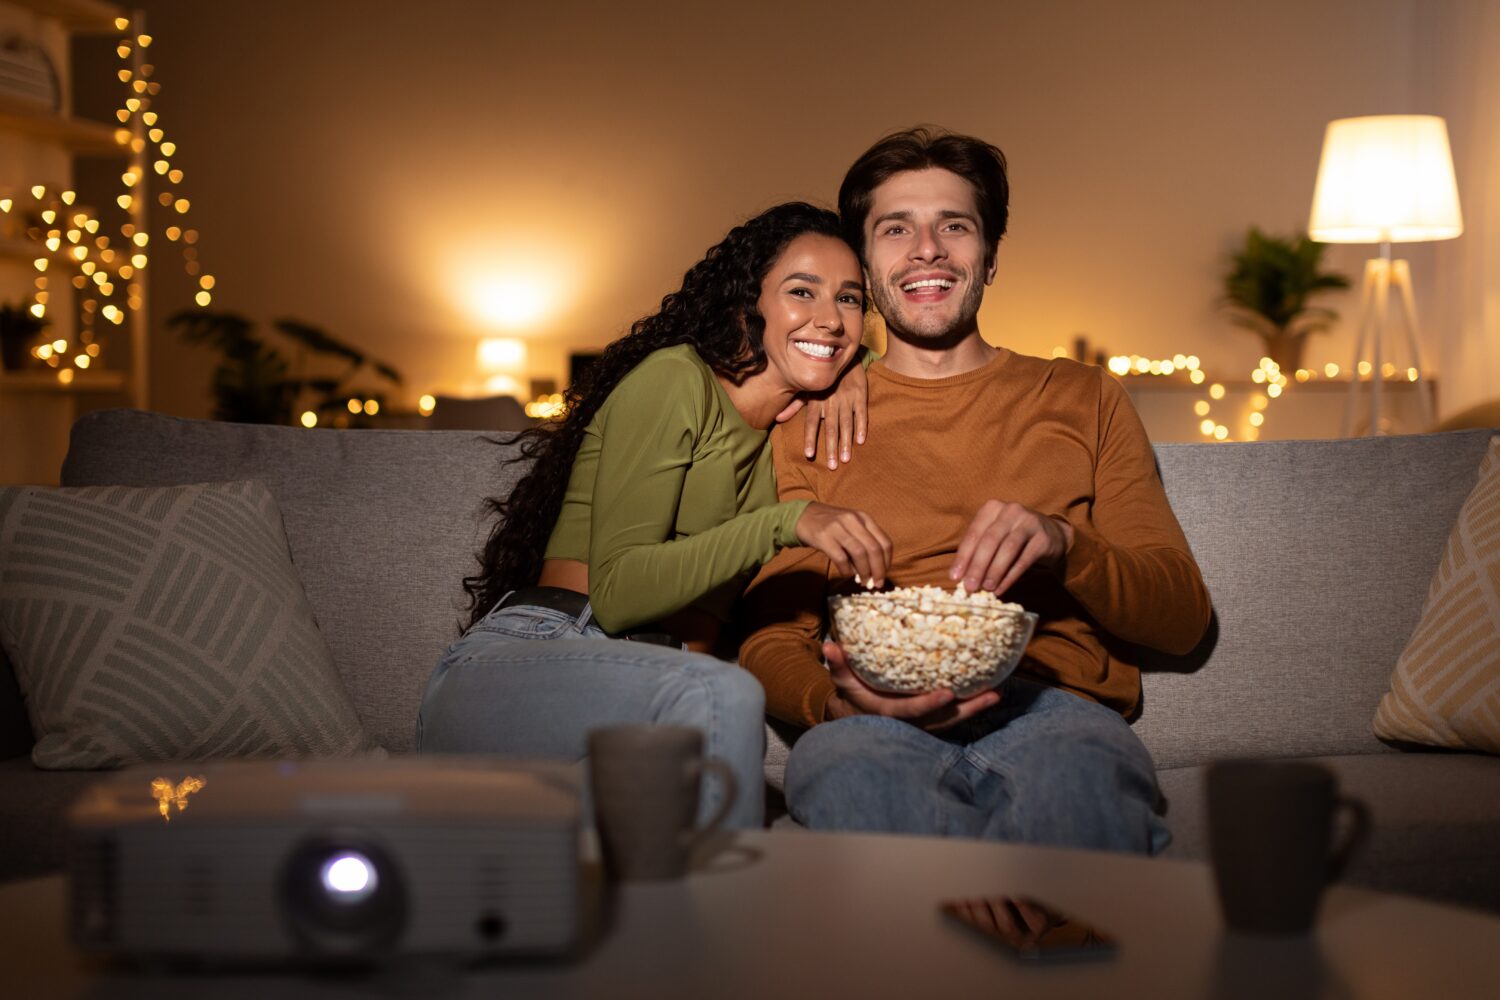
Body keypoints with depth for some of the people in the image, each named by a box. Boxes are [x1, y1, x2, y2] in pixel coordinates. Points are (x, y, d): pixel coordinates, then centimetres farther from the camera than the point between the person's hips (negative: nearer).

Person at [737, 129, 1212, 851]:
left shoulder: (1081, 399, 22)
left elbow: (1183, 616, 14)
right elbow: (771, 642, 11)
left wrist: (1063, 544, -8)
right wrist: (835, 699, -14)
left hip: (1054, 708, -1)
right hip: (880, 723, 1)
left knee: (1082, 780, -40)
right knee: (842, 768, -39)